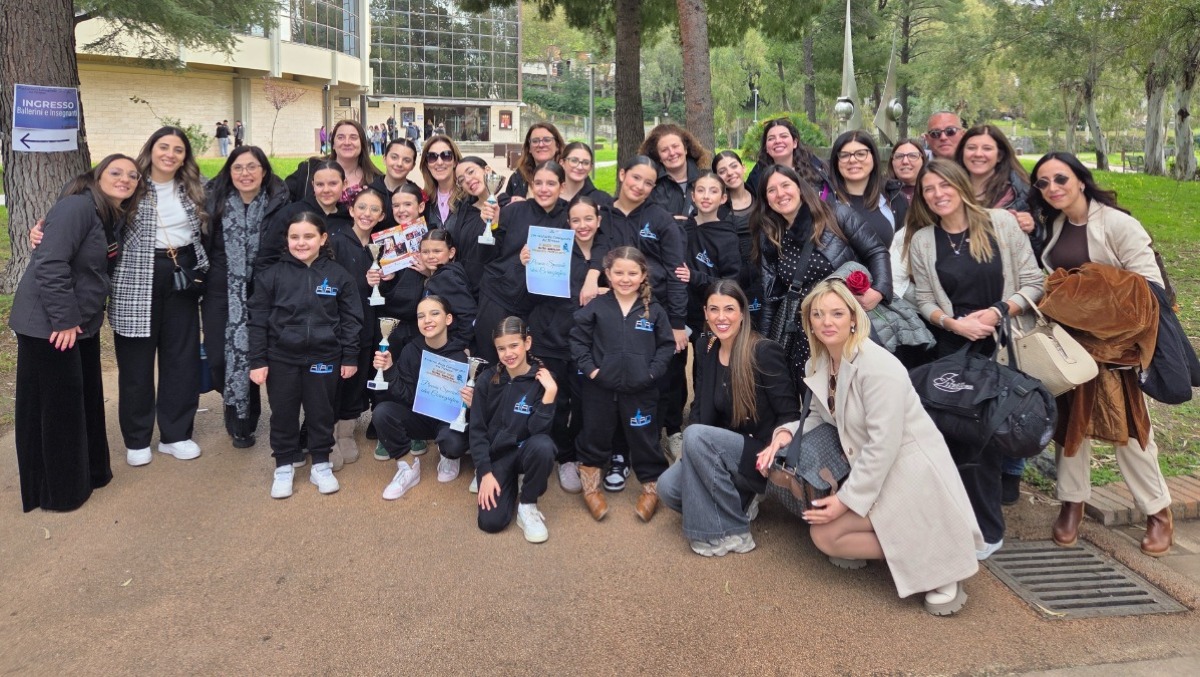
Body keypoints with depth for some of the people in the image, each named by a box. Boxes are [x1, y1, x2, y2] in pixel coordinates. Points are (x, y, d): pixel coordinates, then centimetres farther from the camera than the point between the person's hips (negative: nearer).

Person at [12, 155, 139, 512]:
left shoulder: (113, 216, 8)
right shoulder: (78, 207, -20)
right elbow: (50, 265, -25)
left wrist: (79, 318, 10)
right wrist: (64, 319, -23)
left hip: (82, 323, 9)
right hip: (49, 325, -9)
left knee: (87, 399, 17)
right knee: (55, 406, 2)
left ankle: (87, 471, 33)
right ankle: (56, 490, 15)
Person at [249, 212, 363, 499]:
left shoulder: (338, 275, -2)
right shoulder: (272, 275, -3)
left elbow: (351, 319, 2)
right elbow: (258, 321, -1)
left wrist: (350, 357, 0)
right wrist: (257, 360, -4)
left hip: (324, 357, 0)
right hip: (281, 358, 0)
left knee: (321, 412, 11)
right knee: (283, 413, 10)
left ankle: (321, 465, 27)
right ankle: (284, 466, 26)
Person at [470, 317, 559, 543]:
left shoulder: (542, 380, -10)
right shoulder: (487, 379, -5)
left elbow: (537, 430, -19)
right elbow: (477, 429, -4)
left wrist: (550, 393, -29)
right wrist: (485, 472, -12)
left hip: (526, 450, -1)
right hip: (496, 455, 1)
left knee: (542, 447, -37)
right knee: (491, 521, -17)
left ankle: (527, 506, -10)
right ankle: (511, 484, 17)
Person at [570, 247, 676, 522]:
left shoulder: (654, 310, -2)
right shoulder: (596, 307, -3)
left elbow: (667, 344, 3)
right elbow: (578, 339, 0)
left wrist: (653, 371, -7)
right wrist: (589, 368, -8)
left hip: (641, 390, 0)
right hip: (600, 388, 0)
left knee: (644, 439, 10)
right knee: (595, 437, 14)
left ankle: (652, 486, 29)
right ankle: (590, 487, 31)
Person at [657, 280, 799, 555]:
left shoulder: (765, 352, -14)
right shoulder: (705, 351, 4)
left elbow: (790, 414, -12)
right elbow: (700, 411, 7)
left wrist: (781, 437, -33)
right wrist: (693, 449, -13)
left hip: (762, 456, -5)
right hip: (724, 454, 6)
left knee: (697, 435, -30)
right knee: (668, 486, -18)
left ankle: (732, 532, -17)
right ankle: (738, 501, 7)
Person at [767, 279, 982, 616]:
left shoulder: (877, 367, -24)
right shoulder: (819, 364, 2)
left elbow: (883, 444, -25)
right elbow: (821, 417, 15)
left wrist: (847, 499, -20)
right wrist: (787, 432, -6)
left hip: (911, 473, -9)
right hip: (873, 469, 9)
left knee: (825, 535, -11)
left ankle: (936, 560, -4)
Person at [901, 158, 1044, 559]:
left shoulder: (1001, 222, -2)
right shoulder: (921, 241, 3)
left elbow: (1033, 283, -2)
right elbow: (925, 302, 4)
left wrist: (998, 312, -17)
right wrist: (953, 323, -15)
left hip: (1009, 343, -1)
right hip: (955, 348, 1)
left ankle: (985, 527, 15)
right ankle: (986, 529, 16)